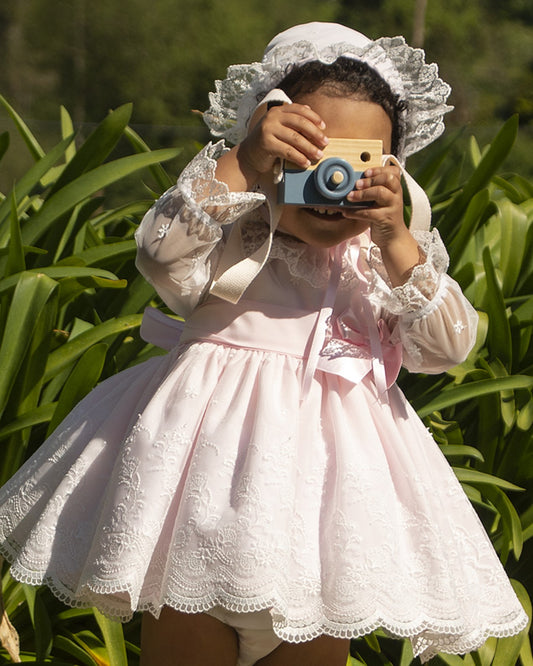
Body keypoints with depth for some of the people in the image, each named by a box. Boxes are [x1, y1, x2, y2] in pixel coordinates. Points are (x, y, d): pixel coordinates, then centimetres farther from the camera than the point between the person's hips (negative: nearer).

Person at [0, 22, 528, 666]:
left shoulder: (397, 253, 5)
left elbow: (445, 347, -7)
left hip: (336, 455, 3)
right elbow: (164, 259, -24)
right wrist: (238, 162, -30)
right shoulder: (231, 232, -5)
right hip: (217, 456, -2)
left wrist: (395, 238, -18)